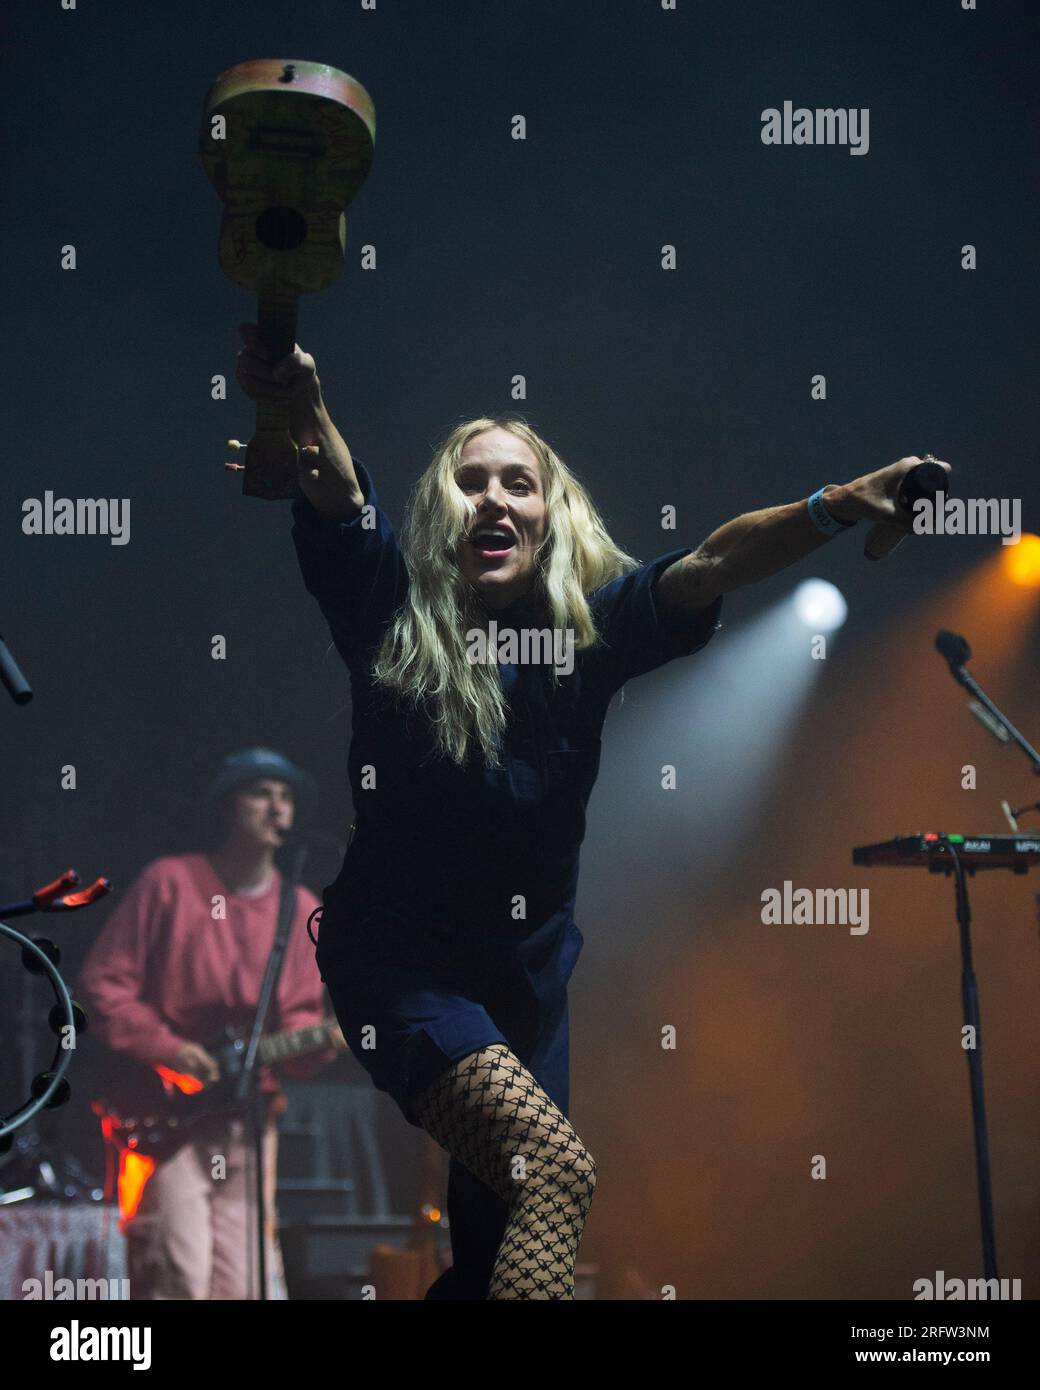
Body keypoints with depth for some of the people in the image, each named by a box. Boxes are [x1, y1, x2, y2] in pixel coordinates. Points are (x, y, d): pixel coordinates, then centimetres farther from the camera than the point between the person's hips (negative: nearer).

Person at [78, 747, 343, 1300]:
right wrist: (166, 1049, -15)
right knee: (182, 1275, -16)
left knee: (240, 1281, 2)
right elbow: (103, 982, -3)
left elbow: (298, 1020, 10)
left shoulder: (302, 912, 9)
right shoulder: (168, 882, -3)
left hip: (249, 1123, 5)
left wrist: (321, 1042, -13)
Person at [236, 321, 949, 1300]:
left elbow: (710, 566, -21)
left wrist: (835, 509, -39)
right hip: (401, 961, -4)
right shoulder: (396, 616, -10)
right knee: (558, 1169, -26)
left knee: (495, 1221, 17)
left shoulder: (590, 623, -5)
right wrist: (300, 404, -48)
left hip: (530, 966, 4)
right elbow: (339, 502, -27)